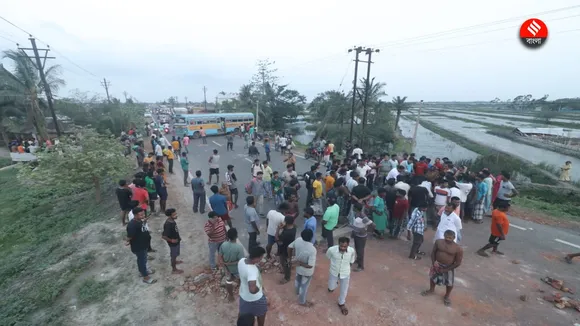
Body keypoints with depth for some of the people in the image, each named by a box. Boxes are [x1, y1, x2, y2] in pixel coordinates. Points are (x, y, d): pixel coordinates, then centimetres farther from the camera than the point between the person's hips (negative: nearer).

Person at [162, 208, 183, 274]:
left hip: (176, 240, 8)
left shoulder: (172, 220, -8)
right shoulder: (168, 225, -34)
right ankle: (174, 270, 30)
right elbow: (163, 236, -31)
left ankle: (174, 261, 56)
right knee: (173, 255, 11)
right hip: (173, 242, -8)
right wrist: (171, 240, -23)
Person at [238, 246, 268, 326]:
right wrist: (259, 288, -32)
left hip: (243, 294, 6)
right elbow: (252, 290, -54)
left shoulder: (241, 261, -17)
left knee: (242, 313, 34)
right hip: (255, 298, -6)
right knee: (261, 314, 27)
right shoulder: (252, 271, -42)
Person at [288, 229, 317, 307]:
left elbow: (289, 247, -6)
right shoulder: (312, 249, -38)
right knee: (304, 286, 21)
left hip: (298, 268, 6)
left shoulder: (298, 240, -23)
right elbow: (310, 265, -34)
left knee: (298, 279, 34)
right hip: (307, 271, -5)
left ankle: (297, 291, 63)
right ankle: (302, 302, 45)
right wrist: (301, 263, -19)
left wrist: (290, 257, 10)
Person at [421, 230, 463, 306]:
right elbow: (433, 252, -1)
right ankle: (431, 290, 48)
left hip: (448, 268, -3)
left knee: (449, 283, 14)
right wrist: (433, 262, -14)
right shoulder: (438, 242, -13)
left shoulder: (458, 248, -21)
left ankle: (447, 296, 42)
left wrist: (446, 270, -16)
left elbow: (458, 262, -15)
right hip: (436, 264, 3)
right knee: (432, 277, 20)